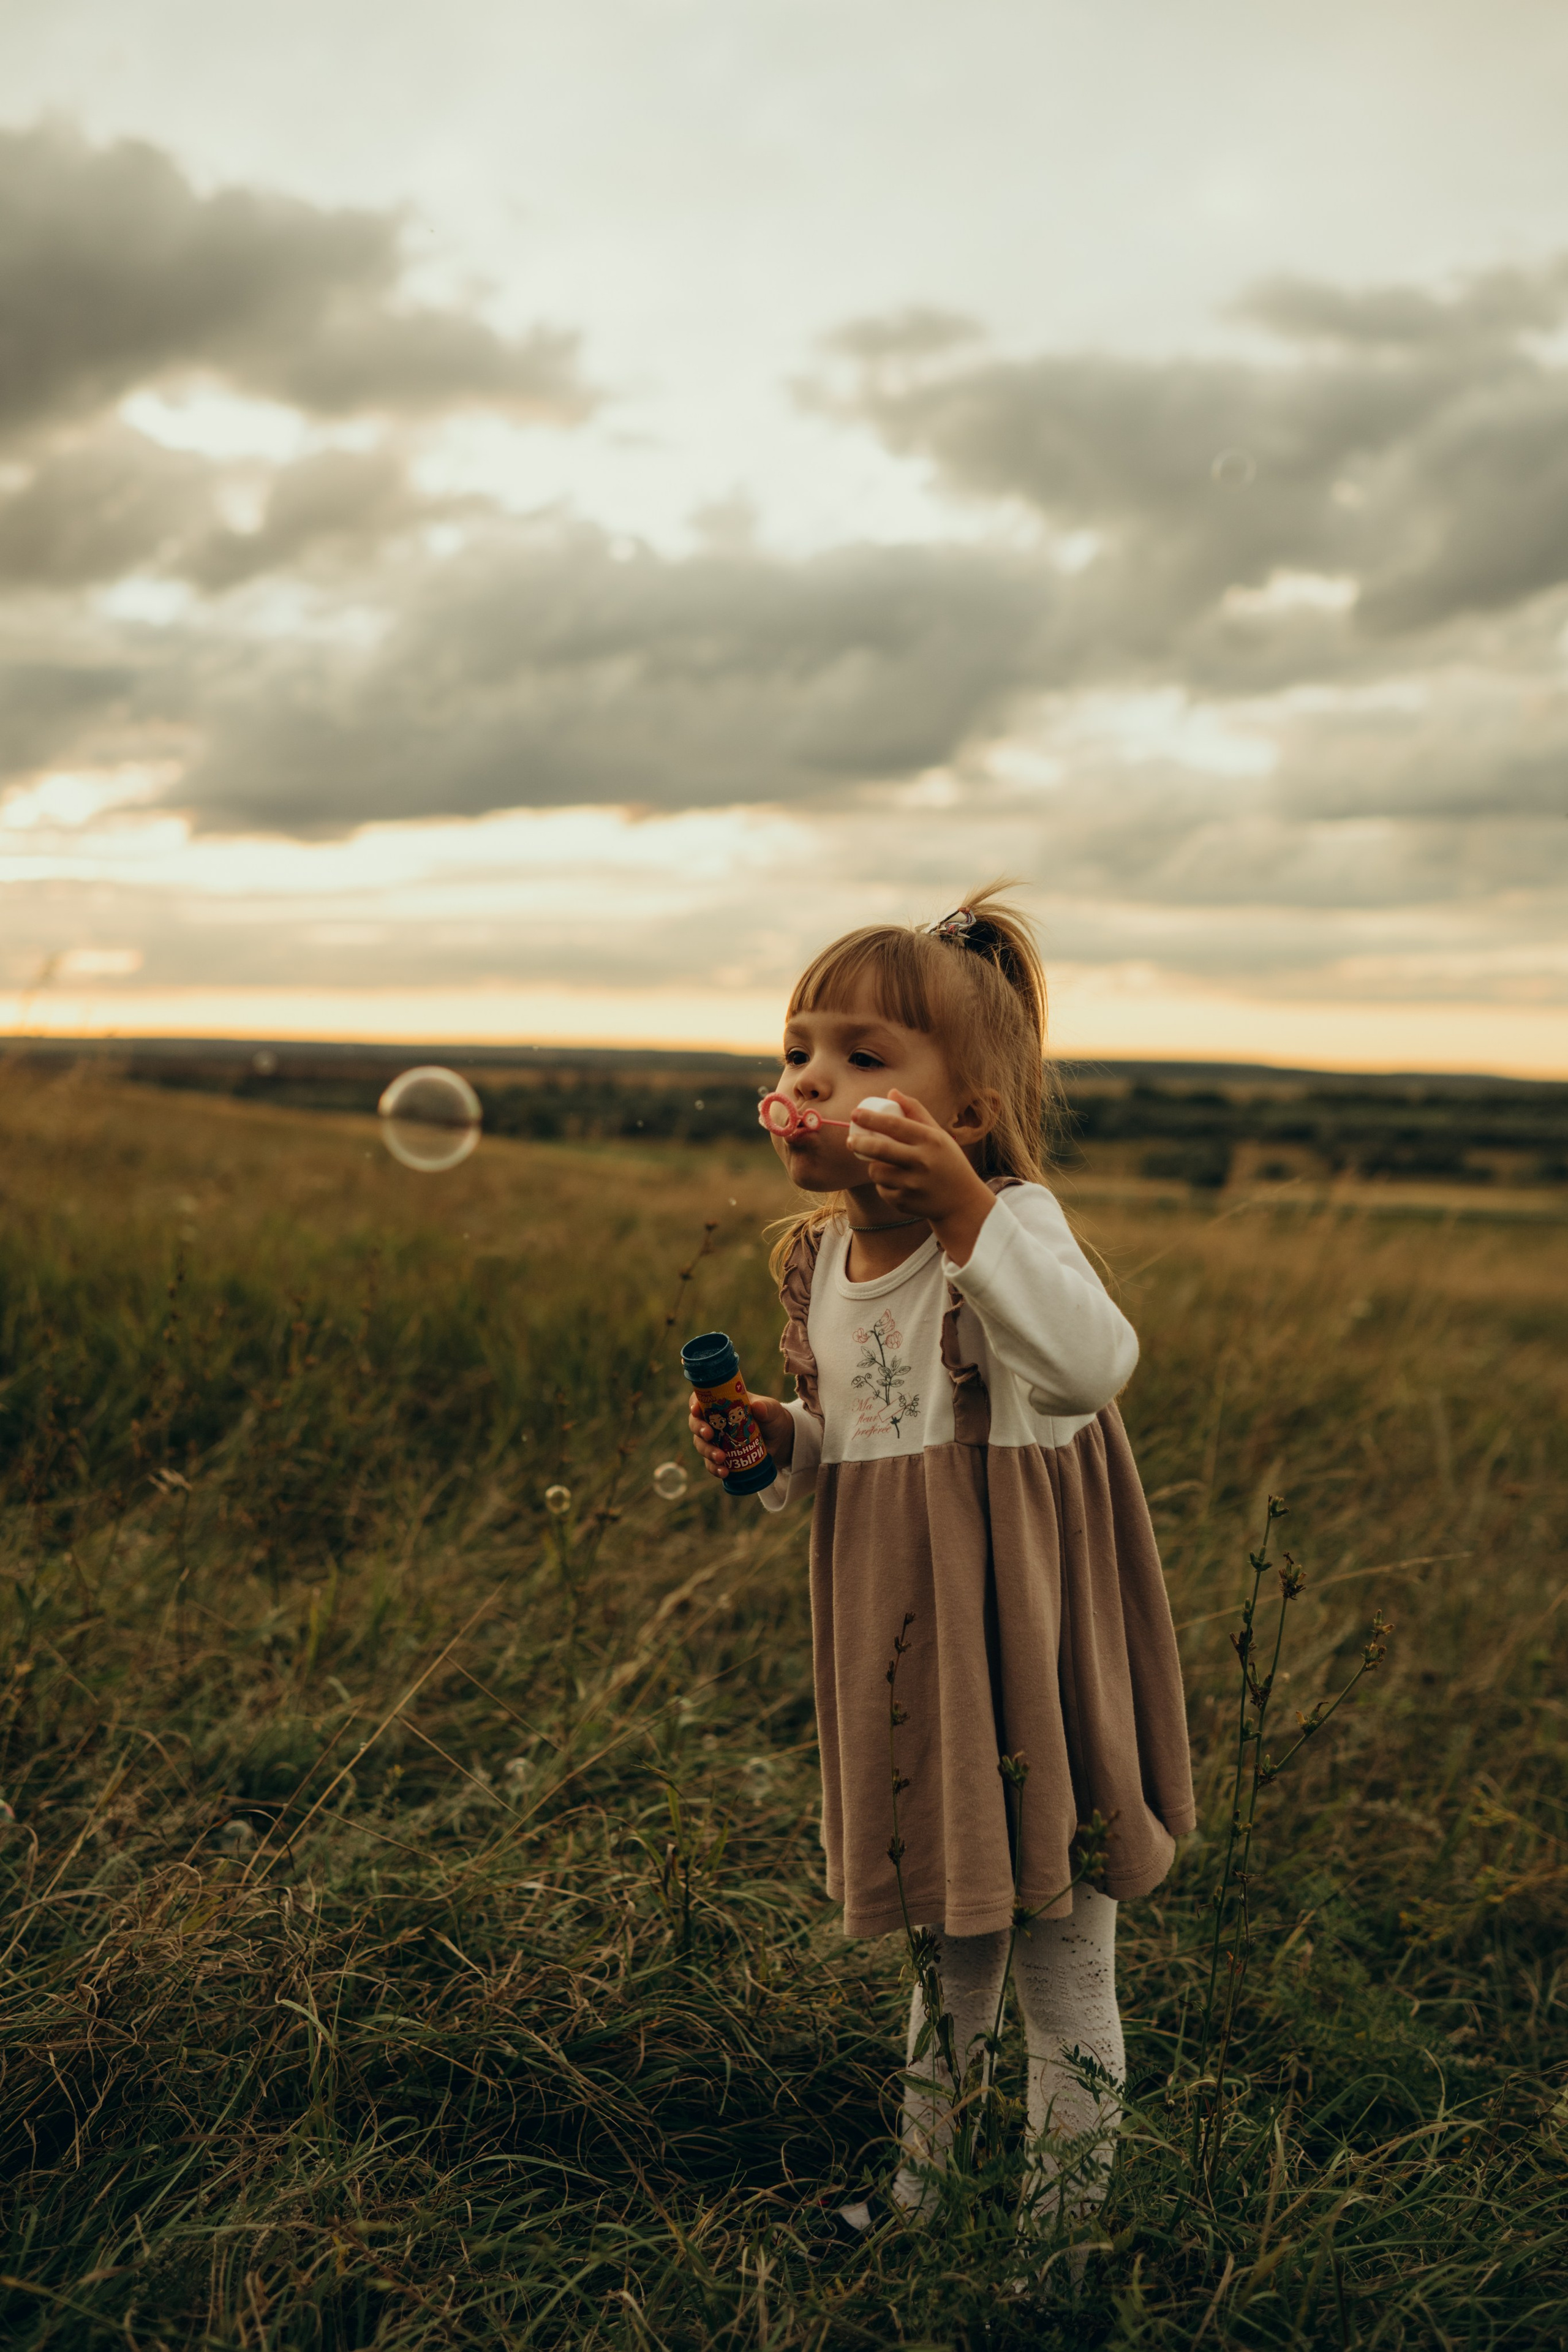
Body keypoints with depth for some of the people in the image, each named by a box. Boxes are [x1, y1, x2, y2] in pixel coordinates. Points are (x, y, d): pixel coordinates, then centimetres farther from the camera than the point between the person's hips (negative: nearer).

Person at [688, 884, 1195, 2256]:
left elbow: (1091, 1365, -42)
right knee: (947, 1946, 25)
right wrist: (781, 1444, -6)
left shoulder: (1008, 1223, -21)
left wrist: (960, 1204, -48)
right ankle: (923, 2189, 44)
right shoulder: (819, 1262, 1)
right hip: (899, 1648, 7)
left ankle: (1063, 2227, 29)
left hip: (1025, 1641, -6)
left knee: (1062, 1968, 9)